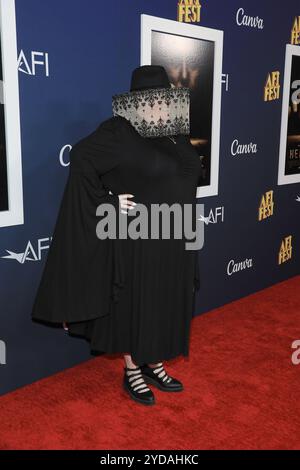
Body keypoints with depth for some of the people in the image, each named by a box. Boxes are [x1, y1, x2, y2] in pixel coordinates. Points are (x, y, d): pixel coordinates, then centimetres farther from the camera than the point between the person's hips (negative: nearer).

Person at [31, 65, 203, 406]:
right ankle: (132, 372, 26)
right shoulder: (119, 131, -13)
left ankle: (153, 364, 35)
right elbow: (81, 157, -16)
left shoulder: (176, 135, 7)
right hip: (138, 240, -7)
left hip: (174, 240, 7)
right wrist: (108, 204, -18)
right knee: (136, 304, 7)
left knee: (166, 303, 16)